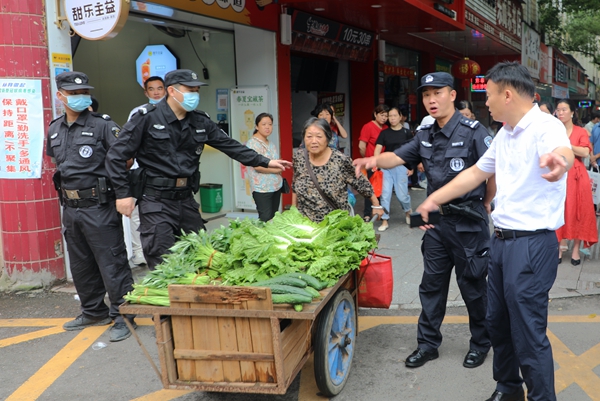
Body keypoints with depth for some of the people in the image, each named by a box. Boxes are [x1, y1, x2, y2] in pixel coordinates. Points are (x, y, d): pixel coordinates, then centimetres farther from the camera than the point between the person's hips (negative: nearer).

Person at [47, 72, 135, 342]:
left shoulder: (103, 125, -9)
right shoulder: (54, 130, 11)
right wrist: (64, 181, 14)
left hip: (98, 206, -7)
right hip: (70, 207, 7)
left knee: (111, 262, -3)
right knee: (80, 264, 17)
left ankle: (122, 316, 7)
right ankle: (94, 312, 32)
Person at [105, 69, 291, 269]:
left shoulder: (200, 121, 7)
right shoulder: (147, 117, -9)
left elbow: (229, 145, 11)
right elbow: (116, 155, -9)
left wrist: (265, 162, 6)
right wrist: (123, 193, -12)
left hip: (186, 200, 6)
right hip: (156, 202, -6)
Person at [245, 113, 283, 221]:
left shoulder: (272, 145, 15)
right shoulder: (252, 143, -10)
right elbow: (257, 166, -18)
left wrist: (280, 166, 2)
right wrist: (276, 170, -9)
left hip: (276, 187, 8)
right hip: (262, 189, -8)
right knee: (266, 220, -9)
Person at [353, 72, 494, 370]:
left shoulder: (473, 131, -12)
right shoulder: (425, 136, 9)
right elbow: (396, 157, 4)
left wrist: (485, 203, -2)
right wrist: (374, 160, -17)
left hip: (468, 223, -6)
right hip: (437, 220, 6)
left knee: (472, 285, 7)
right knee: (432, 284, 11)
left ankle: (480, 343, 27)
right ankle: (428, 344, 23)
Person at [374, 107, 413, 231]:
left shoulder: (406, 133, 1)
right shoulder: (384, 133, 4)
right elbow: (378, 148, -5)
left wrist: (411, 167, -1)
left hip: (401, 167, -1)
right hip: (386, 167, 2)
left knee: (401, 194, 2)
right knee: (385, 194, 0)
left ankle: (408, 211, 33)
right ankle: (385, 221, 9)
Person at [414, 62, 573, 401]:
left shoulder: (546, 127, -16)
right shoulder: (505, 134, 13)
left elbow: (563, 152, -39)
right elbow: (476, 173, 22)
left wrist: (557, 160, -63)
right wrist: (435, 199, 22)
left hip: (532, 244, -9)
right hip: (502, 240, 9)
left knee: (528, 334, -5)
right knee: (498, 322, 19)